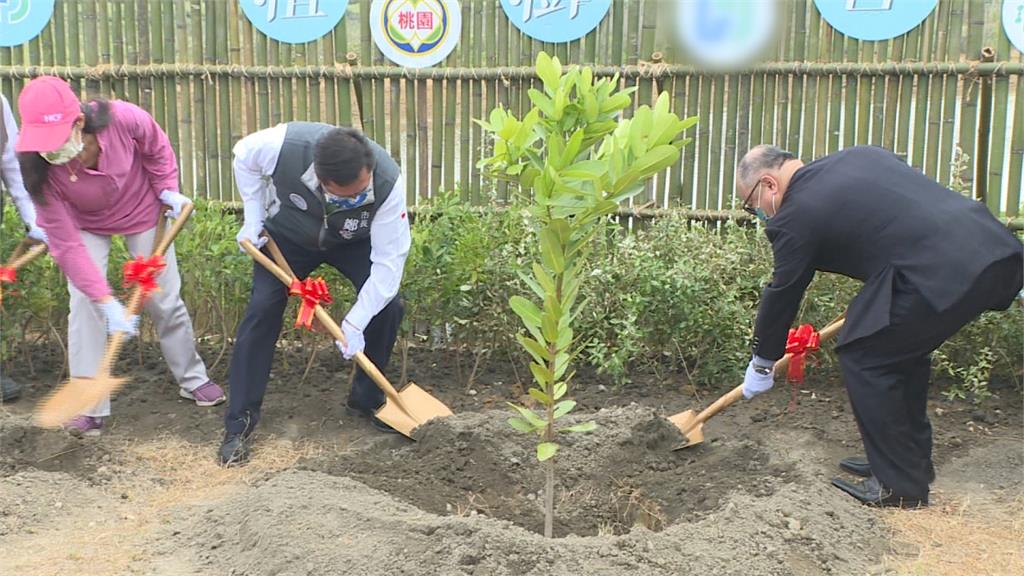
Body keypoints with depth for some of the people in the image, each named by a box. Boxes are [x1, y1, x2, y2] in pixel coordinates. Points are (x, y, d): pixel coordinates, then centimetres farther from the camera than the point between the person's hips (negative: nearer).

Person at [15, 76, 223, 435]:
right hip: (84, 225, 0)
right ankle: (89, 407, -3)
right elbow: (66, 244, -31)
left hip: (142, 213, 0)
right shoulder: (40, 169, -34)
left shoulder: (124, 120, -37)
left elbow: (157, 149, -11)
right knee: (85, 304, -14)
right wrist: (107, 301, -36)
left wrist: (167, 189, -15)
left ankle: (193, 380, 28)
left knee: (165, 300, 7)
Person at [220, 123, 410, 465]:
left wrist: (354, 323, -35)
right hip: (288, 234, 0)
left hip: (354, 241, 1)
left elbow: (389, 259, -33)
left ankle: (366, 399, 8)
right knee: (262, 310, -14)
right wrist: (253, 218, -17)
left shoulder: (388, 182, -39)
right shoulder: (284, 145, -40)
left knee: (388, 305, -15)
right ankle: (239, 423, -5)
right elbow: (244, 158, -14)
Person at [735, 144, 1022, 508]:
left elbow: (782, 295, 8)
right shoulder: (858, 156, 22)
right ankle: (913, 460, 36)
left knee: (862, 356, 6)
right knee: (902, 348, 24)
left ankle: (900, 485, 12)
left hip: (945, 271, -9)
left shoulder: (797, 213, -1)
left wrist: (761, 365, 23)